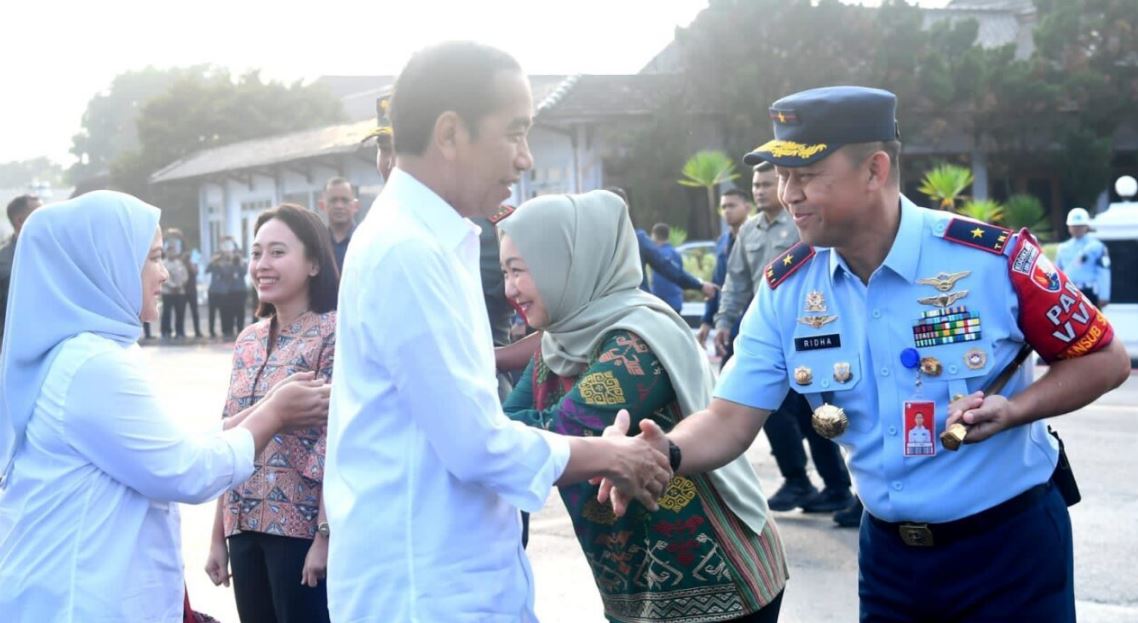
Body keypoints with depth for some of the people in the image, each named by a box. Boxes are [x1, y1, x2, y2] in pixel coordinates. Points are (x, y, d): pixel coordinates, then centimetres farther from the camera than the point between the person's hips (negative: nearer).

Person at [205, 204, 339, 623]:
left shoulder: (334, 333, -9)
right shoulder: (248, 340, 10)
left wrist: (325, 535, -19)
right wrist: (218, 536, 13)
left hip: (302, 527, -6)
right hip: (246, 527, 6)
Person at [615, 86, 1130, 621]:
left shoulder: (993, 258, -17)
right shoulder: (785, 290, -6)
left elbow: (1104, 359, -6)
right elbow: (730, 419, -8)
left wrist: (1013, 410, -22)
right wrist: (666, 454, -29)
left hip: (1010, 542, -3)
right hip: (887, 551, 4)